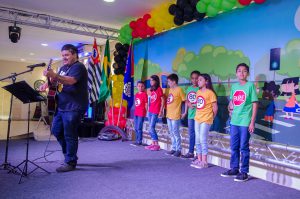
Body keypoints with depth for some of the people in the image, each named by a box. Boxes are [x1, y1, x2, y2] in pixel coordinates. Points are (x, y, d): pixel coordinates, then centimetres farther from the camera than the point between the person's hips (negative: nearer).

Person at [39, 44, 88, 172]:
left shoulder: (78, 67, -10)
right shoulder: (63, 68, 19)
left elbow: (71, 81, -27)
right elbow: (56, 80, 26)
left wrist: (54, 75, -40)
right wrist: (48, 84, 4)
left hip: (73, 108, -10)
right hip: (61, 106, 10)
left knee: (70, 135, -4)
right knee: (56, 131, 15)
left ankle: (70, 162, 9)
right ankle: (70, 154, 30)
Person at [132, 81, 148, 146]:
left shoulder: (144, 94, -7)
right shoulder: (136, 94, 12)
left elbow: (146, 104, -7)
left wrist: (145, 112, -8)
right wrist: (136, 111, 12)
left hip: (141, 113, -7)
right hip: (136, 113, 7)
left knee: (139, 128, -5)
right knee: (136, 128, 12)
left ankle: (139, 141, 4)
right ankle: (137, 140, 22)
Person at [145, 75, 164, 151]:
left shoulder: (159, 89, -7)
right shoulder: (151, 90, 15)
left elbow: (163, 100, -9)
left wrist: (161, 111, -12)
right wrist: (149, 110, 14)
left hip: (155, 112, -8)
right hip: (150, 111, 8)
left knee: (151, 128, -10)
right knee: (151, 128, 9)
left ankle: (157, 145, -2)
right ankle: (153, 144, 16)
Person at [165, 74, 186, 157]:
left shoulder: (179, 89, -10)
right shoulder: (170, 90, 11)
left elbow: (185, 100, -10)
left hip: (175, 115, -8)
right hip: (169, 114, 8)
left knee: (175, 133, -2)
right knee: (171, 133, 13)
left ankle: (178, 150, 7)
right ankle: (173, 148, 23)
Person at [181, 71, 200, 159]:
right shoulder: (189, 88, 11)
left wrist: (195, 106, -21)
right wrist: (185, 111, 8)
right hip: (190, 114, 7)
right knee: (191, 134, 15)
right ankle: (190, 152, 27)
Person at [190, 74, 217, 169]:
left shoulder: (210, 93, -11)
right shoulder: (198, 92, 10)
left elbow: (215, 107, -8)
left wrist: (211, 117, 1)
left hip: (205, 120, -7)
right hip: (197, 118, 7)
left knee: (202, 140, -6)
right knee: (197, 140, 11)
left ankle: (204, 162, 4)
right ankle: (199, 159, 21)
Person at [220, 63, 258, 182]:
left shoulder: (250, 85, -5)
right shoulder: (234, 86, 9)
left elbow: (255, 105, -6)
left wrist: (252, 122, -10)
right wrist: (233, 113, 8)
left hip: (245, 122, -5)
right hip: (234, 122, 5)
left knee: (244, 148, 2)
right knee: (234, 147, 12)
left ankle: (244, 172, 13)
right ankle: (234, 169, 25)